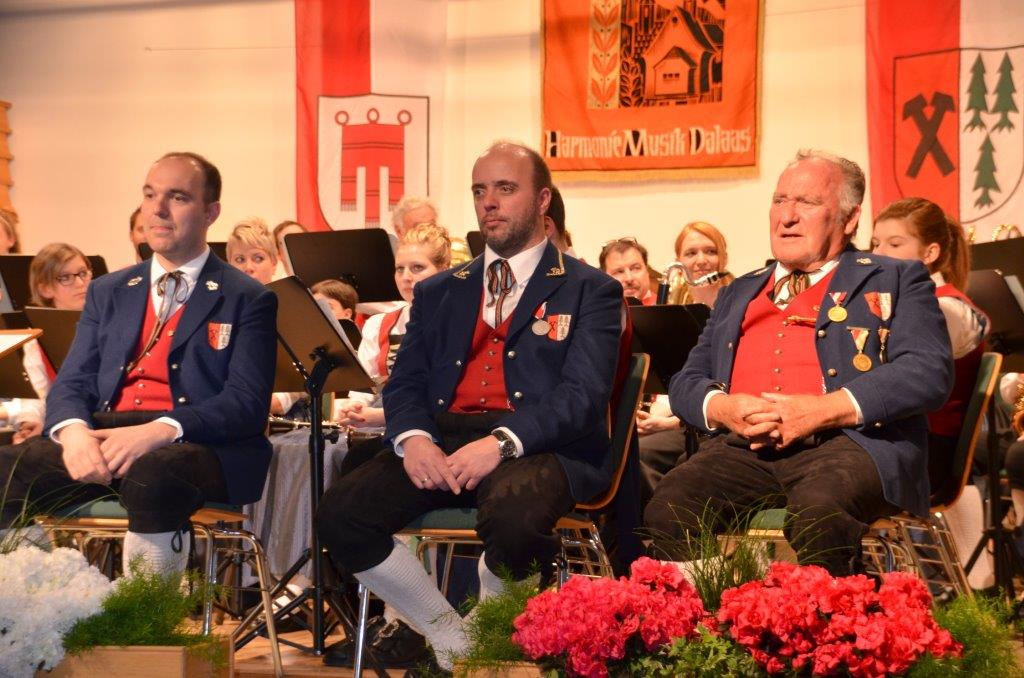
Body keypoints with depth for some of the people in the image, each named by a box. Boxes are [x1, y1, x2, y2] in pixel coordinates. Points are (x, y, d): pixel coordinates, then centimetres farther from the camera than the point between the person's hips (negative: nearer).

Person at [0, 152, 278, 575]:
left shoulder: (247, 300, 9)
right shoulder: (107, 292, 23)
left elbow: (247, 404, -4)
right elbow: (72, 382, 14)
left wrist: (159, 431, -22)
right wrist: (73, 430, -12)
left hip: (193, 444, -4)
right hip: (102, 441, 4)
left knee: (152, 475, -40)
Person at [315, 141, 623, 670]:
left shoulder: (590, 291, 9)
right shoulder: (437, 293, 24)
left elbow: (583, 394, -6)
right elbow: (404, 384, 15)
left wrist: (503, 442, -22)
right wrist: (413, 439, -10)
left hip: (539, 446, -4)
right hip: (442, 442, 5)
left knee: (511, 513, -39)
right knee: (339, 514, -21)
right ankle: (449, 637, -3)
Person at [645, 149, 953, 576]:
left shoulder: (895, 281, 16)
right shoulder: (738, 294, 30)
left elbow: (929, 371, 0)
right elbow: (686, 381, 25)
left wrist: (826, 409, -13)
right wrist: (721, 408, -1)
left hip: (850, 440, -4)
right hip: (743, 447, 4)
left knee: (819, 513, -37)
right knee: (668, 510, -26)